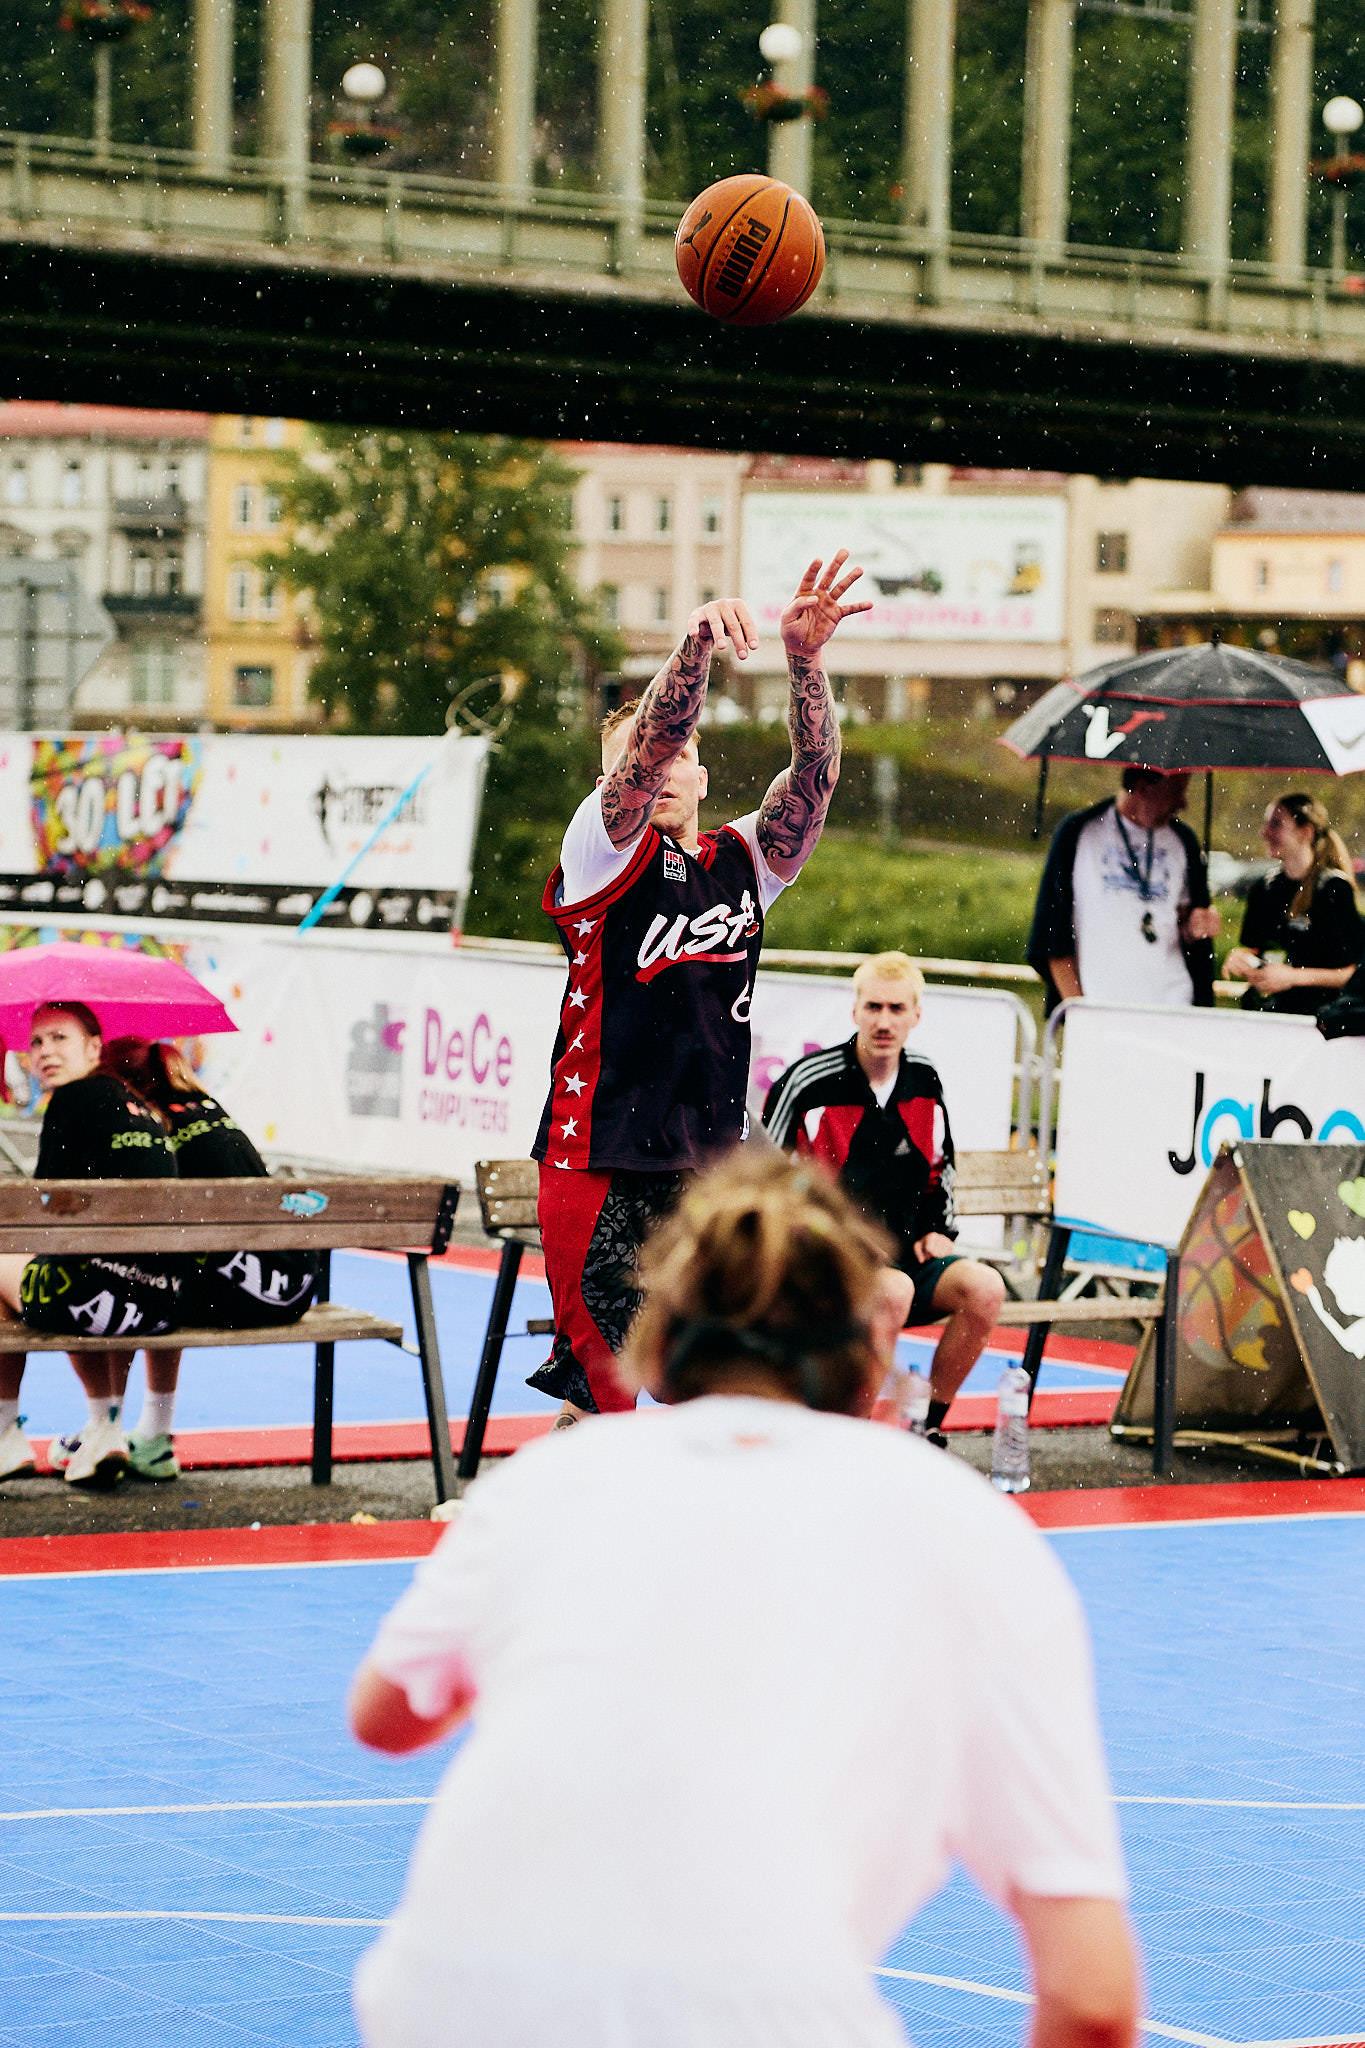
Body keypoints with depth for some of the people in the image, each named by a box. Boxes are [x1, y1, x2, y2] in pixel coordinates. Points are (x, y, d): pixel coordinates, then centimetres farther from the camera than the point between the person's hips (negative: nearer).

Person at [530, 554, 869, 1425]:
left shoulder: (744, 862, 13)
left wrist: (806, 660, -19)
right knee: (600, 1400, -6)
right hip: (602, 1164, -5)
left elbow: (816, 773, -3)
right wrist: (698, 644, -34)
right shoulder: (604, 850, 0)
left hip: (711, 1168, 5)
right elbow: (648, 740, -18)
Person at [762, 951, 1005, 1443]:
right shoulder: (808, 1082, -8)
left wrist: (938, 1231, 10)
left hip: (908, 1256, 5)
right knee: (895, 1291, -37)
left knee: (984, 1287, -23)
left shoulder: (925, 1081, 8)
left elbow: (940, 1168, 24)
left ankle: (927, 1428, -9)